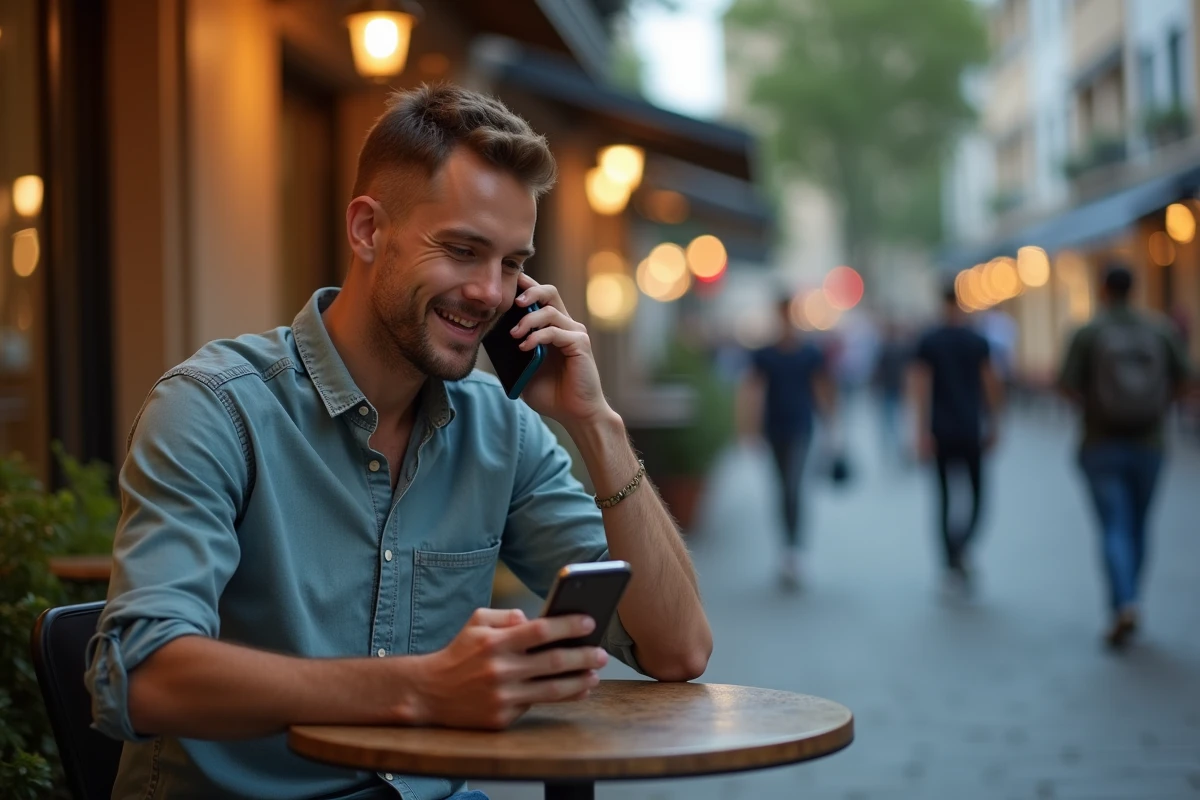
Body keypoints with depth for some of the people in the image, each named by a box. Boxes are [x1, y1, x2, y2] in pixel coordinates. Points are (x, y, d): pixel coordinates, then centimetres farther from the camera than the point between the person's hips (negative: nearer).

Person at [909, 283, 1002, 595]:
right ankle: (961, 550, -16)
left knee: (946, 497, 8)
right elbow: (991, 385, 1)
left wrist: (923, 431, -7)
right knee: (975, 494, 8)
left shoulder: (928, 342, -1)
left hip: (941, 432, 0)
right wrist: (992, 425, 10)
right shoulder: (978, 342, 0)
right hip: (971, 430, 0)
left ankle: (952, 562, 8)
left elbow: (921, 388, -7)